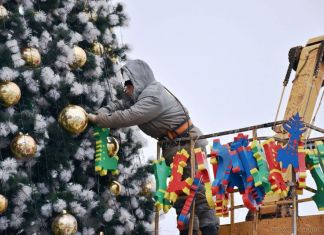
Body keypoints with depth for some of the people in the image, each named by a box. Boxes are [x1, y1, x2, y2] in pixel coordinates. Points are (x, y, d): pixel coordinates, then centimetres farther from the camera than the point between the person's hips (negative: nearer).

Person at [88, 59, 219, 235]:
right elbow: (120, 106, 7)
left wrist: (98, 119, -19)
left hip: (188, 146, -10)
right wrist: (101, 113, -14)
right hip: (173, 149, 10)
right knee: (180, 196, 10)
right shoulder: (142, 94, 13)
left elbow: (128, 117, -26)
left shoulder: (154, 96, -19)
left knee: (198, 194, -12)